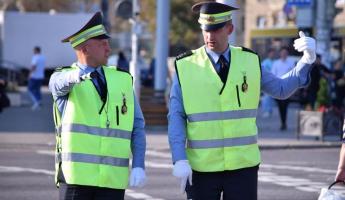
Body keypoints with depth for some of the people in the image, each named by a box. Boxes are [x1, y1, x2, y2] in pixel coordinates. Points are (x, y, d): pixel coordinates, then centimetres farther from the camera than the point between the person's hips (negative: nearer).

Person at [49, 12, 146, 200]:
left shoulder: (123, 80, 11)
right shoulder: (60, 79, 2)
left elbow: (137, 127, 10)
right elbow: (60, 82, -24)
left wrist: (138, 166, -4)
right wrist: (74, 76, -49)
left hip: (113, 178, 2)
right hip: (76, 175, -2)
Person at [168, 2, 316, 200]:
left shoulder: (249, 61, 5)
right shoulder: (186, 66, -2)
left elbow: (281, 89, 16)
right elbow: (176, 118, -3)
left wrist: (308, 59, 3)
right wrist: (180, 160, -13)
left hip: (243, 165, 1)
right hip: (202, 167, -1)